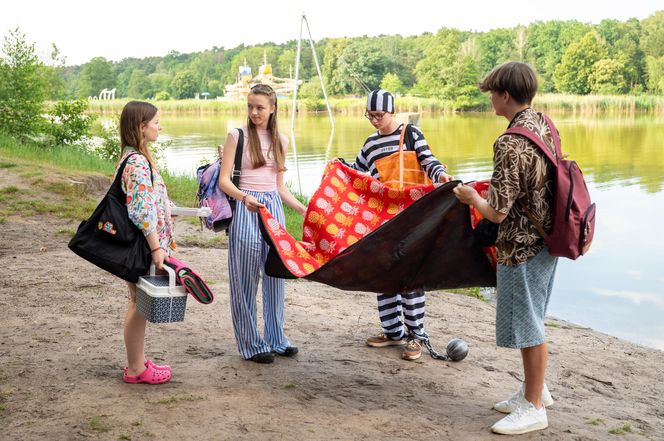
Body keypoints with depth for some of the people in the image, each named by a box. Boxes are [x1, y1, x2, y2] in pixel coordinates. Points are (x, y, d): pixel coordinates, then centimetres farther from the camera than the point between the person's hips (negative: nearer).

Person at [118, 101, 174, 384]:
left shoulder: (134, 157, 12)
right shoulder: (138, 162, -19)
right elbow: (142, 211, -24)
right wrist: (156, 247, -22)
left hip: (141, 245, 10)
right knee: (139, 304, 1)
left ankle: (137, 361, 28)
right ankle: (136, 369, 13)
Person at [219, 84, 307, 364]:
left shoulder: (280, 141, 12)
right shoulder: (237, 136, -2)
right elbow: (223, 180, -7)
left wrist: (303, 209, 11)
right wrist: (245, 198, -24)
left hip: (273, 207, 5)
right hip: (245, 208, -5)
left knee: (275, 274, 8)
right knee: (246, 278, 0)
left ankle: (275, 338, 21)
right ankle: (251, 344, 10)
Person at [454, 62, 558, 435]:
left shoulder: (511, 144, -26)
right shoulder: (545, 125, 3)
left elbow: (497, 212, -25)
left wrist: (472, 196, -5)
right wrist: (488, 190, 19)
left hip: (522, 247, -9)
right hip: (546, 239, 9)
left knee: (528, 326, 3)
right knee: (531, 320, 21)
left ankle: (534, 408, 17)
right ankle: (535, 388, 36)